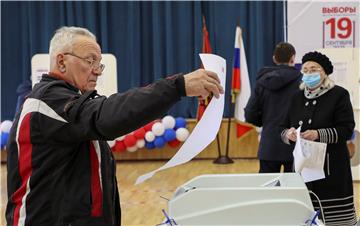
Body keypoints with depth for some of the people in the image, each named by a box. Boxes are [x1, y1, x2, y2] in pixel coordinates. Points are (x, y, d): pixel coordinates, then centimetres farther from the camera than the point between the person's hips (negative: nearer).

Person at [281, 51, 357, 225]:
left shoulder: (338, 95, -1)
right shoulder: (297, 97, 13)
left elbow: (347, 130, -9)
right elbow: (283, 128, 13)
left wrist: (319, 134, -22)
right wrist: (288, 134, -11)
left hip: (331, 167, -4)